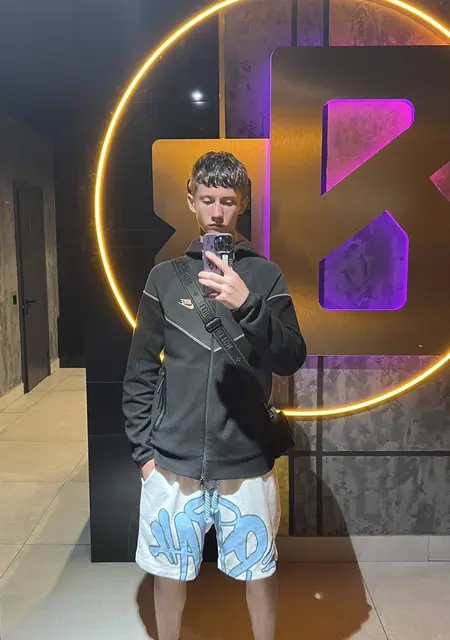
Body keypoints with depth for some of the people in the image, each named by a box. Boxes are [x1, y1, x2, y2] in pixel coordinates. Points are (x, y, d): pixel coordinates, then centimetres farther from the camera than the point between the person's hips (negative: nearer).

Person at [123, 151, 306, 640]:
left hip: (247, 462, -1)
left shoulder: (265, 275, -1)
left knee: (259, 571, 14)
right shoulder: (165, 277, 2)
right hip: (172, 462, 1)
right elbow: (140, 371, 6)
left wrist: (246, 305, -26)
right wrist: (143, 448, 2)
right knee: (169, 572, 16)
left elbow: (291, 361, -11)